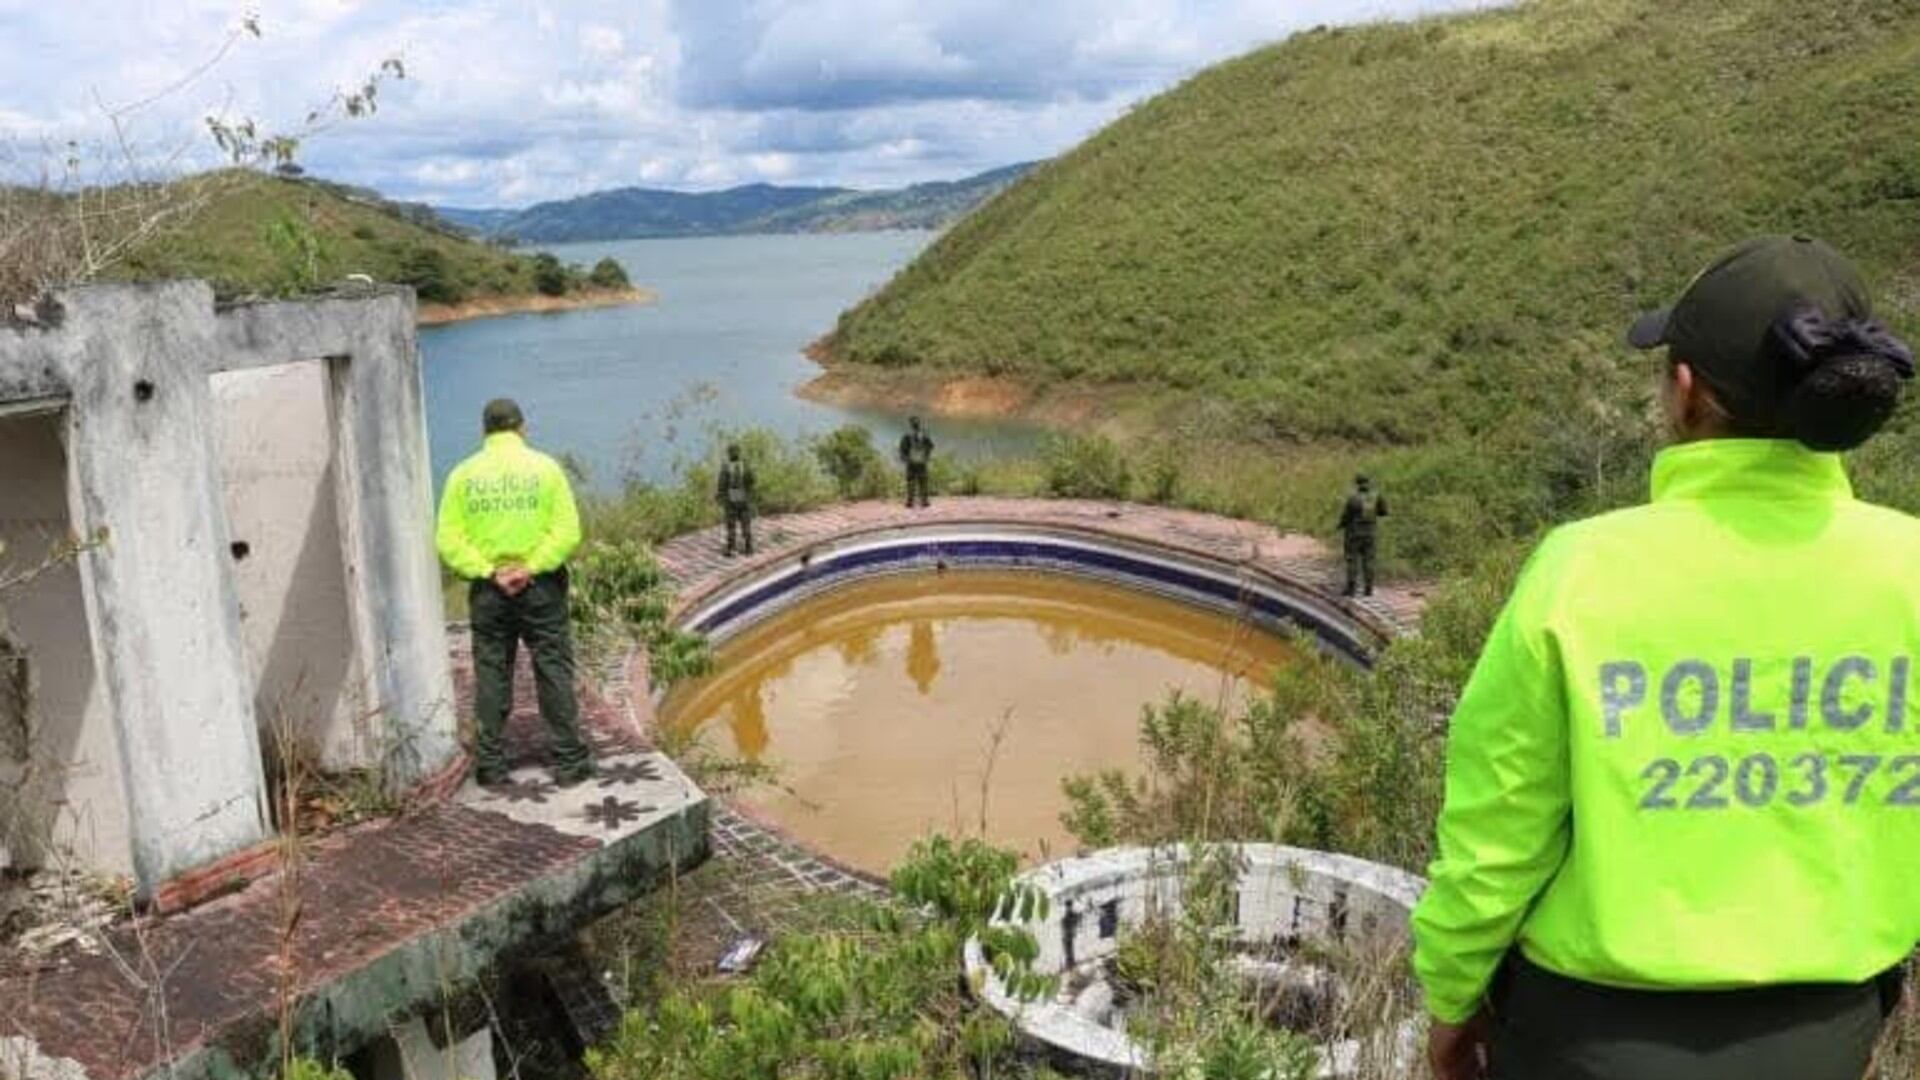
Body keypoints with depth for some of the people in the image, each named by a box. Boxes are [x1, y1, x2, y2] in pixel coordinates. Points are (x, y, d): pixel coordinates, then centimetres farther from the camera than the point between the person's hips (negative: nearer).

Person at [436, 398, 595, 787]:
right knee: (554, 672, 5)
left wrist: (488, 572, -10)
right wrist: (532, 568, -13)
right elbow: (568, 532, -12)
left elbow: (449, 541, -6)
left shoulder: (463, 474, 2)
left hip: (488, 591, 2)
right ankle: (569, 761, 9)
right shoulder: (545, 467, -2)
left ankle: (490, 764, 14)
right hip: (541, 588, -1)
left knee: (491, 675, 9)